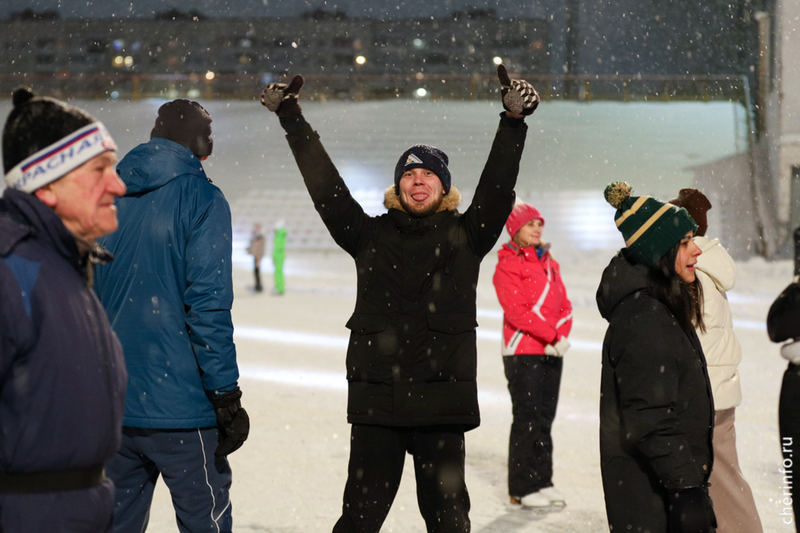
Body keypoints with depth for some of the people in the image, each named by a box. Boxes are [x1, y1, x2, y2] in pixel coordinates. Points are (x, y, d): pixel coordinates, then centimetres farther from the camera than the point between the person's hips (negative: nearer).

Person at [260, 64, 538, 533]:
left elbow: (497, 188, -4)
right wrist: (292, 119, 5)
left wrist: (514, 122, -16)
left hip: (442, 398, 0)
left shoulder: (464, 237, 7)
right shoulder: (371, 236, 10)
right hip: (376, 397, 1)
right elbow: (325, 186, 7)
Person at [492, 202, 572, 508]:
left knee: (545, 418, 10)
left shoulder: (549, 263, 15)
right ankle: (522, 489, 1)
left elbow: (564, 305, 12)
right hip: (523, 353, -6)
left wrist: (561, 336, -7)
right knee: (527, 420, -5)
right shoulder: (507, 265, -6)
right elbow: (517, 310, -15)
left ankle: (542, 481, 17)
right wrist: (552, 336, -18)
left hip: (552, 353, 6)